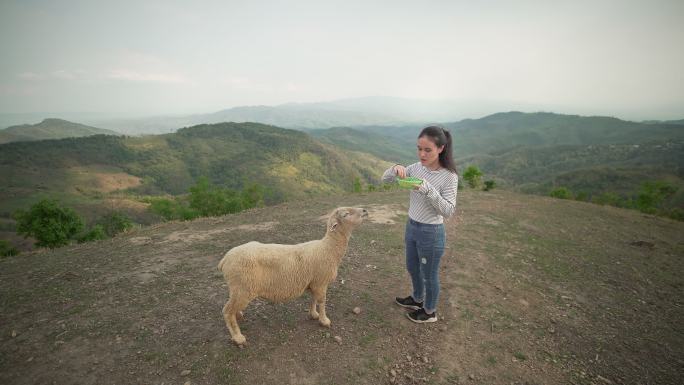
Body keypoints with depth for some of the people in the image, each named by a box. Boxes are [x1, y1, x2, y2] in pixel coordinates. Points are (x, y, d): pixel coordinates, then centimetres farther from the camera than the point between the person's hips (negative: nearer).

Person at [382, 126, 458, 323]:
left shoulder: (449, 176, -19)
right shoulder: (416, 168, -4)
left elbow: (449, 211, -22)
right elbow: (385, 179, -1)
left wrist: (428, 190, -34)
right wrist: (395, 169, -23)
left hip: (431, 233, -6)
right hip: (411, 227, 6)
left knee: (429, 275, 15)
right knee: (412, 268, 25)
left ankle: (430, 311, 40)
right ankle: (418, 299, 52)